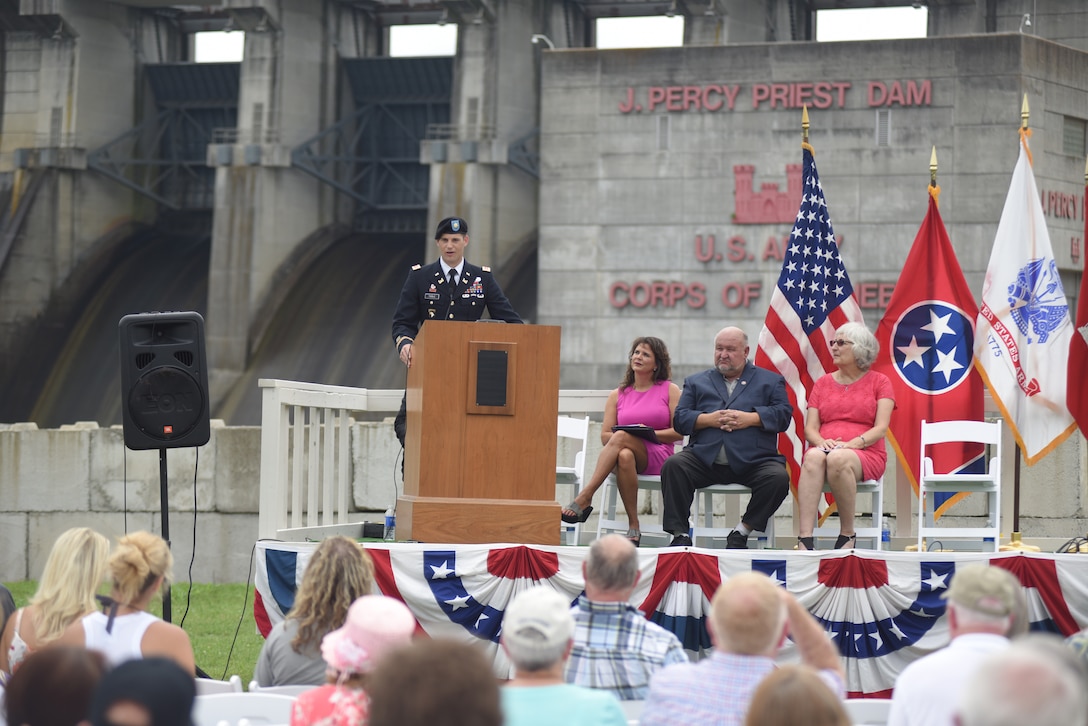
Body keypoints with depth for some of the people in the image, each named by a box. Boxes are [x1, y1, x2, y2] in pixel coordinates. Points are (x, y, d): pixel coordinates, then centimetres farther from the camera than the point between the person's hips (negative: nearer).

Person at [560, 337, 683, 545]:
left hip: (658, 460, -2)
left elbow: (679, 433, 3)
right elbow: (605, 436, 11)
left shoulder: (669, 391, 11)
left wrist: (651, 433, -11)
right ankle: (633, 527, -38)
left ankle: (584, 498, -45)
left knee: (620, 437, -34)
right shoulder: (617, 395, 17)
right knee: (624, 456, -38)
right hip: (628, 451, 2)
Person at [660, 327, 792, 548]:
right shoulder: (696, 382, 24)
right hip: (705, 459, 1)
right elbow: (679, 419, 11)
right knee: (673, 465, -26)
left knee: (778, 478, -30)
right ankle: (680, 534, -20)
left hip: (752, 461, -1)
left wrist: (749, 419, -11)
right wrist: (708, 419, -7)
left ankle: (743, 531, -13)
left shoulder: (770, 381, 18)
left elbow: (783, 415, 3)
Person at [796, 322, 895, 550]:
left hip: (866, 455, -2)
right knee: (813, 457, -36)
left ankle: (847, 533, -23)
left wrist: (852, 444, -18)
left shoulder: (879, 382, 10)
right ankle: (805, 539, -49)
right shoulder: (822, 383, 19)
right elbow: (810, 428, 12)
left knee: (838, 460, -39)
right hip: (825, 449, 3)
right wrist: (822, 442, -12)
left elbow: (881, 428, -1)